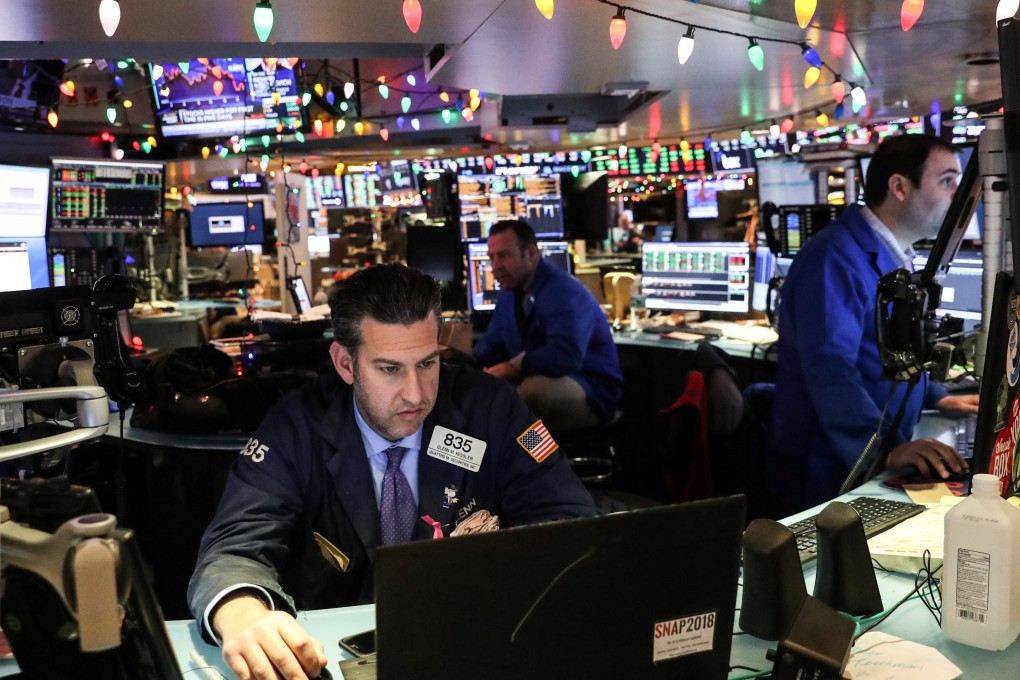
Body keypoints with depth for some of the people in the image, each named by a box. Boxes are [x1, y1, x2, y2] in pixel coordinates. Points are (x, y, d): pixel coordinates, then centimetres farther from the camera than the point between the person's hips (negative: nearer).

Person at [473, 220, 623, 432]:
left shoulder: (563, 292, -21)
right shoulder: (510, 292, 8)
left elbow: (565, 357, -35)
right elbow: (492, 345, 13)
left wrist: (513, 367, -29)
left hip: (590, 391, -8)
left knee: (533, 388, -38)